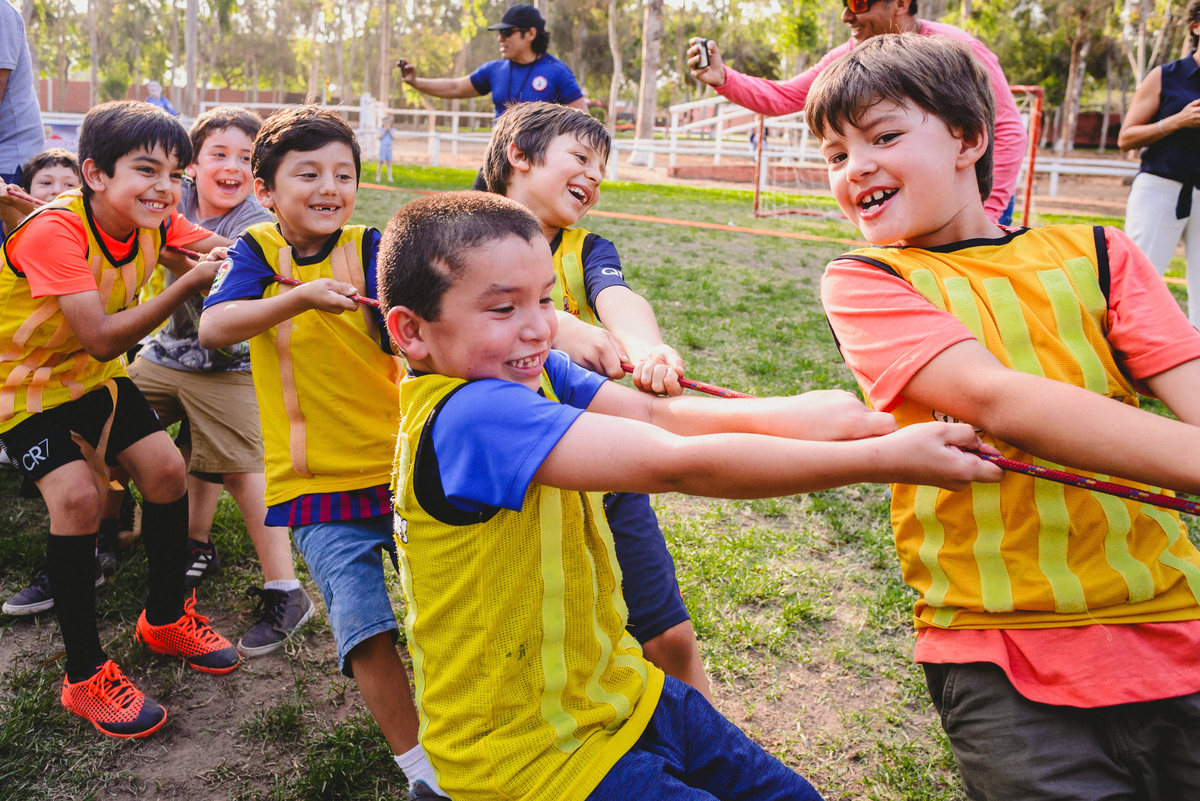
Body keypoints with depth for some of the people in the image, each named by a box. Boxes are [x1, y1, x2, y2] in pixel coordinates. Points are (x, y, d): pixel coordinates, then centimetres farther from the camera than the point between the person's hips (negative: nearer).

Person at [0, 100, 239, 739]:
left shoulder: (154, 221, -10)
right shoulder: (54, 231, -31)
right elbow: (102, 338, -36)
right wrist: (190, 283, -40)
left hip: (93, 376, 7)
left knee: (165, 466, -3)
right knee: (75, 494, -21)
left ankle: (165, 617, 21)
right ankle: (85, 676, -5)